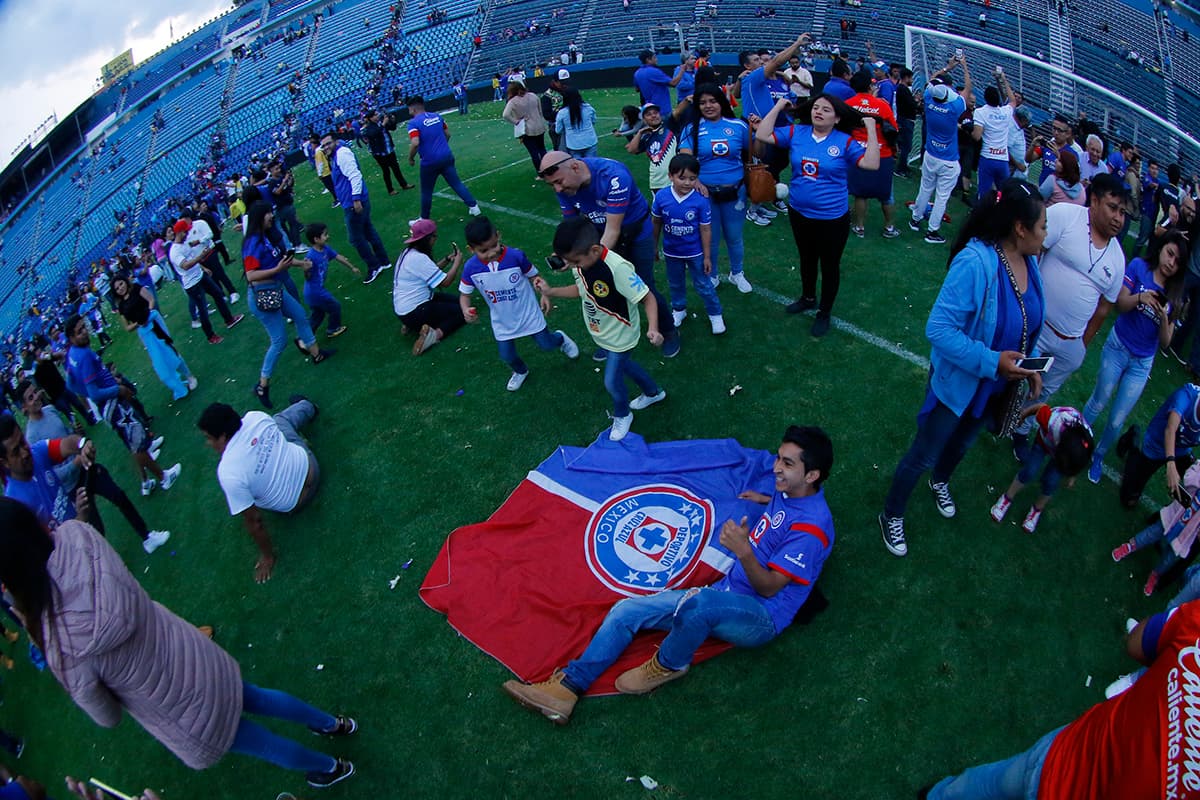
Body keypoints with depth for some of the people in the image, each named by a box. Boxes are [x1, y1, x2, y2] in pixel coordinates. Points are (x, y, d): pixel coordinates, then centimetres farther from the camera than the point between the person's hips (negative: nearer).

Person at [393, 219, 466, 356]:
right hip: (413, 312, -10)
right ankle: (435, 334, -19)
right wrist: (457, 262, -9)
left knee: (455, 301, 21)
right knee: (461, 312, -1)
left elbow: (431, 272, 14)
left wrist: (447, 259, 4)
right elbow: (445, 282, -22)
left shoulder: (409, 252, 5)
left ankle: (415, 324, 11)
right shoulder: (419, 258, -24)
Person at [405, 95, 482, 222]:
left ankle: (424, 219, 24)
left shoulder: (414, 123, -12)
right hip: (446, 157, 5)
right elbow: (448, 134, 16)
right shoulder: (437, 116, 7)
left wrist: (410, 158, -9)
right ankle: (474, 207, 10)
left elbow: (415, 143, -24)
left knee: (426, 192, 11)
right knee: (457, 183, 12)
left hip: (429, 162, -5)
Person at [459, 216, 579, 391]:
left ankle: (561, 339, 52)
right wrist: (466, 310, -28)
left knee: (546, 344, 12)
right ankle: (521, 372, 52)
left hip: (528, 313, -2)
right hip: (502, 322, 2)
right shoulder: (470, 268, -22)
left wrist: (544, 295, -22)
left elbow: (533, 276, -9)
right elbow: (464, 295, -8)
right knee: (507, 356, 15)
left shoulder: (516, 256, -27)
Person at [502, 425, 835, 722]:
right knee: (626, 610, -4)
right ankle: (567, 688, -8)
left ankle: (670, 664, -10)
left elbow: (769, 588, -22)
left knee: (697, 601, -43)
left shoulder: (811, 526, -20)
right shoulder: (788, 493, 6)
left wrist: (744, 552, -37)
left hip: (761, 618, -9)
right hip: (725, 596, 9)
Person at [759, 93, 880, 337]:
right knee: (807, 258, 26)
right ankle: (808, 298, 49)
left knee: (829, 265, 12)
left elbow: (872, 164, -23)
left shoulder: (845, 142, -13)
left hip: (832, 218, -4)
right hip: (799, 213, 4)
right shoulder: (795, 133, -4)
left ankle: (824, 312, 30)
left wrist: (871, 130, -22)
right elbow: (763, 135, -6)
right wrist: (778, 107, -7)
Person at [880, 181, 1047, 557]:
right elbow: (938, 329, -32)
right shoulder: (975, 262, -32)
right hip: (958, 383, -7)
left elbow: (1028, 325, 8)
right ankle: (892, 515, 32)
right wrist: (991, 361, -32)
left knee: (962, 444, 31)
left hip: (996, 385, 7)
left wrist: (1030, 365, -2)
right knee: (923, 455, 9)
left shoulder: (1028, 261, -8)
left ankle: (940, 483, 61)